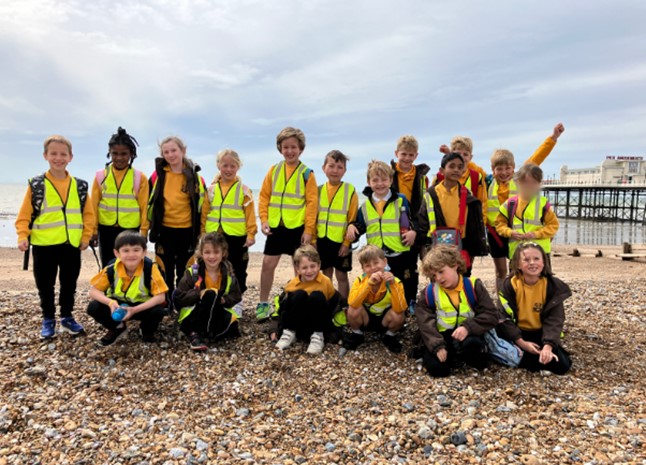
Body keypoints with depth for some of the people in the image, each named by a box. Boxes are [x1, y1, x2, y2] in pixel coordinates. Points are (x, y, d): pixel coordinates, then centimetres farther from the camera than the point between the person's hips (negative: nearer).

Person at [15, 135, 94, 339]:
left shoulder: (79, 186, 4)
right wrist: (23, 236, -14)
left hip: (72, 244, 2)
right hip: (44, 245, -2)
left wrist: (86, 236, 0)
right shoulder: (36, 185, -2)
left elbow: (88, 214, 8)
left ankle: (67, 317, 29)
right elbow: (24, 216, -2)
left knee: (69, 284, 12)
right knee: (45, 286, 9)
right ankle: (48, 320, 25)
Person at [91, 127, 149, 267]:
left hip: (130, 230, -1)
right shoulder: (101, 175, 1)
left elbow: (144, 207, -1)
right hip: (106, 230, 2)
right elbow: (94, 205, 5)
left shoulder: (140, 177, -3)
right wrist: (93, 230, 4)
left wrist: (144, 231, -2)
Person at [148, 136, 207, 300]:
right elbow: (149, 201, 7)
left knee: (184, 272, 10)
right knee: (166, 271, 10)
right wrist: (150, 225, 7)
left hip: (187, 231, 0)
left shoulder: (194, 176, -3)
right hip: (164, 231, 1)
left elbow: (203, 205, 2)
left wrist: (202, 230, 1)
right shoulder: (158, 175, -1)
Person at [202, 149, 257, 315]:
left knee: (237, 271, 7)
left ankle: (236, 302, 19)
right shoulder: (211, 189, 6)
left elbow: (250, 214, -4)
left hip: (237, 237, -3)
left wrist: (250, 234, -9)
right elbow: (205, 213, 8)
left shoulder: (243, 189, -2)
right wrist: (203, 233, 5)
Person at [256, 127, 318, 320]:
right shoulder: (274, 170, 5)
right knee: (268, 264, 3)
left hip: (298, 227, -2)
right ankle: (263, 304, 17)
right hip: (276, 226, 3)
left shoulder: (307, 173, -4)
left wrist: (309, 230, -11)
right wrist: (264, 219, -5)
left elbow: (312, 203, -7)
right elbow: (264, 196, 6)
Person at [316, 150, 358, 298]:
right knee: (326, 275, 14)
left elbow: (353, 220, -7)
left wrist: (347, 242, -10)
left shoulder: (350, 191, -7)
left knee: (341, 276, 7)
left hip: (341, 241, -3)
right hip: (322, 240, 3)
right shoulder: (319, 190, 3)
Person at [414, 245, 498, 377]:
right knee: (436, 368, -23)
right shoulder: (428, 293, -1)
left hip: (468, 334, -2)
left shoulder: (473, 286, -5)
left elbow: (491, 315, -9)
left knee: (472, 343, -38)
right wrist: (437, 346, -23)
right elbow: (426, 323, -7)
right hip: (443, 337, 2)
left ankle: (473, 357, 0)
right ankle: (454, 356, 11)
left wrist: (467, 327, -24)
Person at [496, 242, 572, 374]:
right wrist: (521, 342, -24)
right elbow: (505, 317, -14)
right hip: (518, 333, 0)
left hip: (541, 333, 1)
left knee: (562, 365, -19)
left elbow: (554, 319, -15)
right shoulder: (510, 284, -13)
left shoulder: (553, 285, -11)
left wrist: (548, 345, -30)